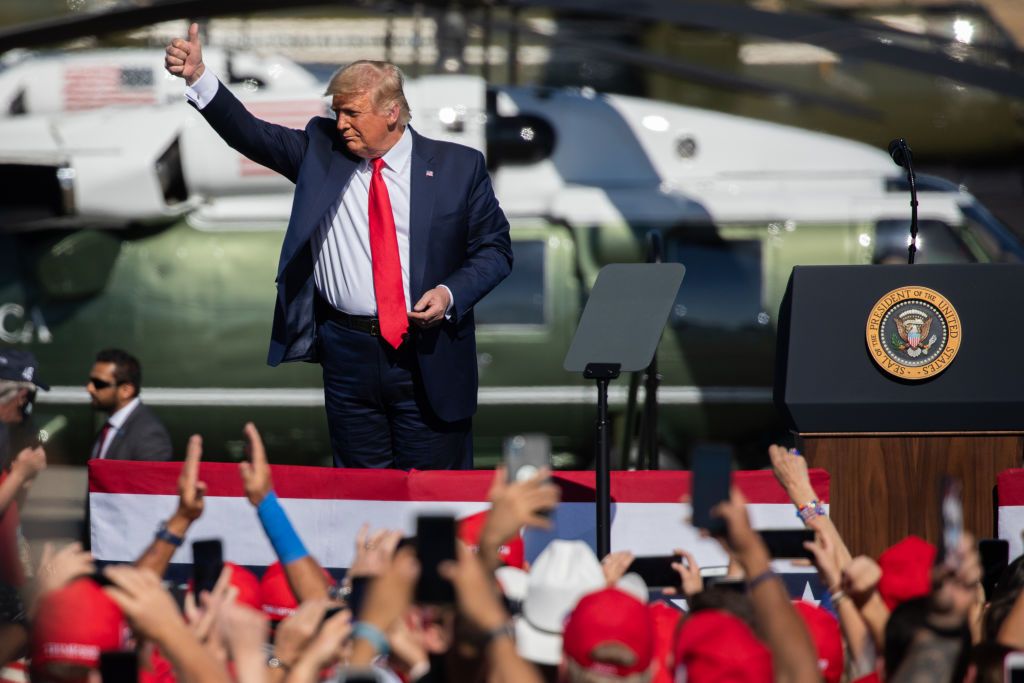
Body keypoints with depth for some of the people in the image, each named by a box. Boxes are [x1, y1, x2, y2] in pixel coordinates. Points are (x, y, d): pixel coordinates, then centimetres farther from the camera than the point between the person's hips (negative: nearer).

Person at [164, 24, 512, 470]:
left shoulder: (458, 166, 0)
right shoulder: (320, 151, 5)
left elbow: (494, 248, 5)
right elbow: (252, 135, -4)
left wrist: (451, 294, -12)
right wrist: (198, 78, -18)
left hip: (429, 357, -2)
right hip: (348, 354, 2)